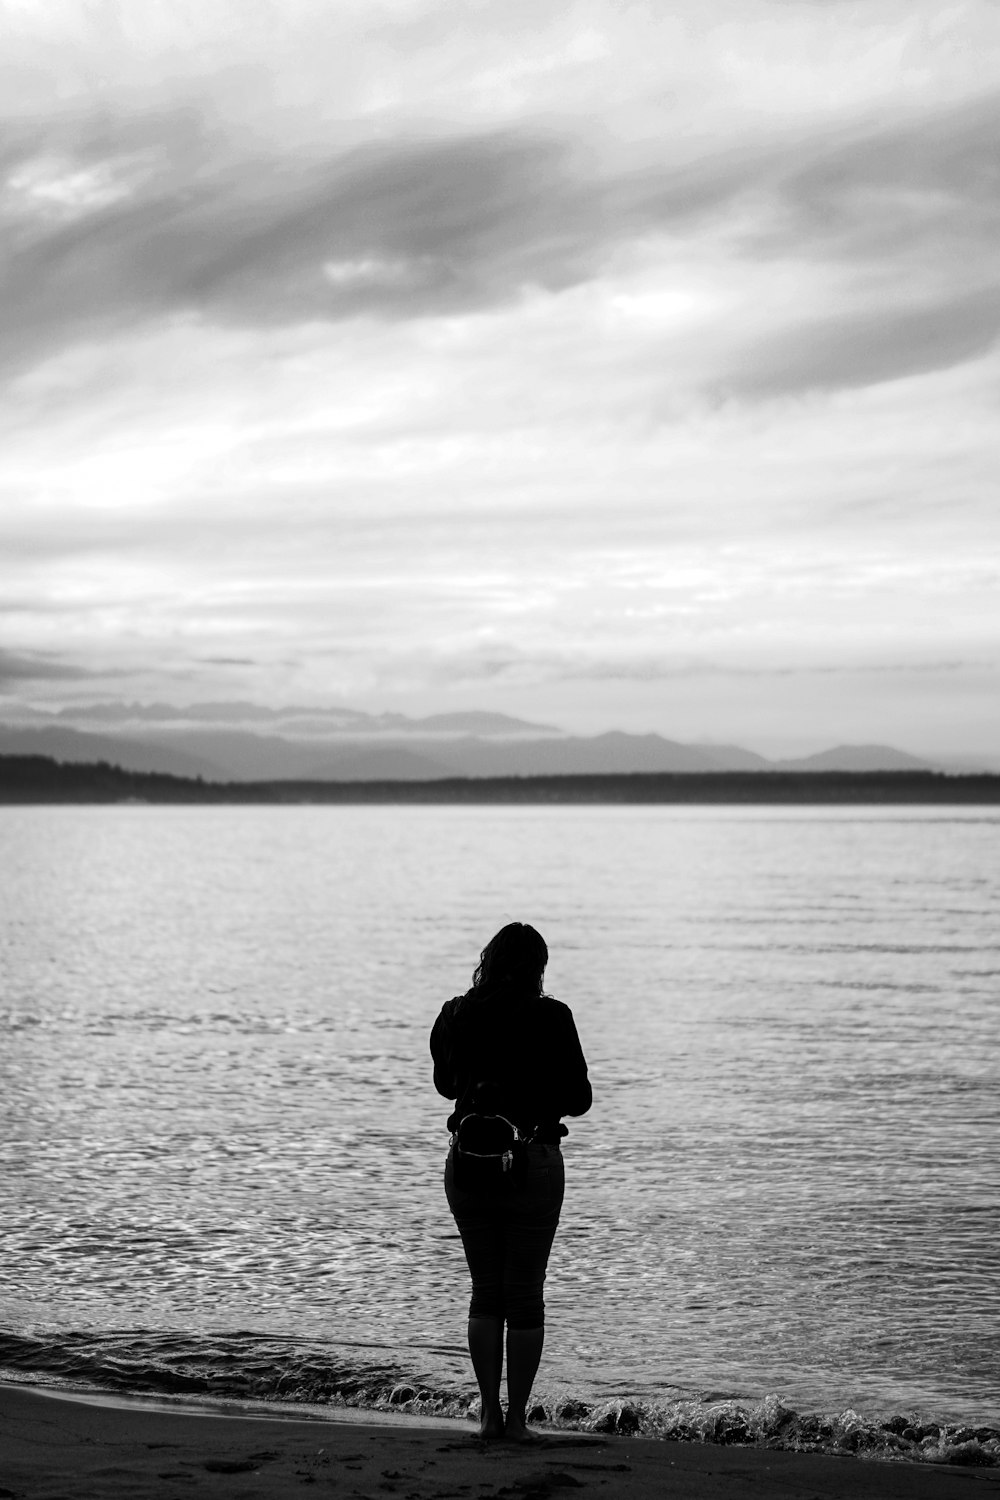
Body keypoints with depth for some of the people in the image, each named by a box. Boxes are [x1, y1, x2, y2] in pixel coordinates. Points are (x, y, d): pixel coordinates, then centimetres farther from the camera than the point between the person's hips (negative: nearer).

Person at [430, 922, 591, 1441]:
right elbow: (578, 1099, -4)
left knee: (485, 1291, 13)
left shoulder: (455, 1016, 0)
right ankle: (517, 1416, 9)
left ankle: (489, 1411, 12)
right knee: (525, 1295, 6)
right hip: (533, 1163, -3)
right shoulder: (551, 1018, -10)